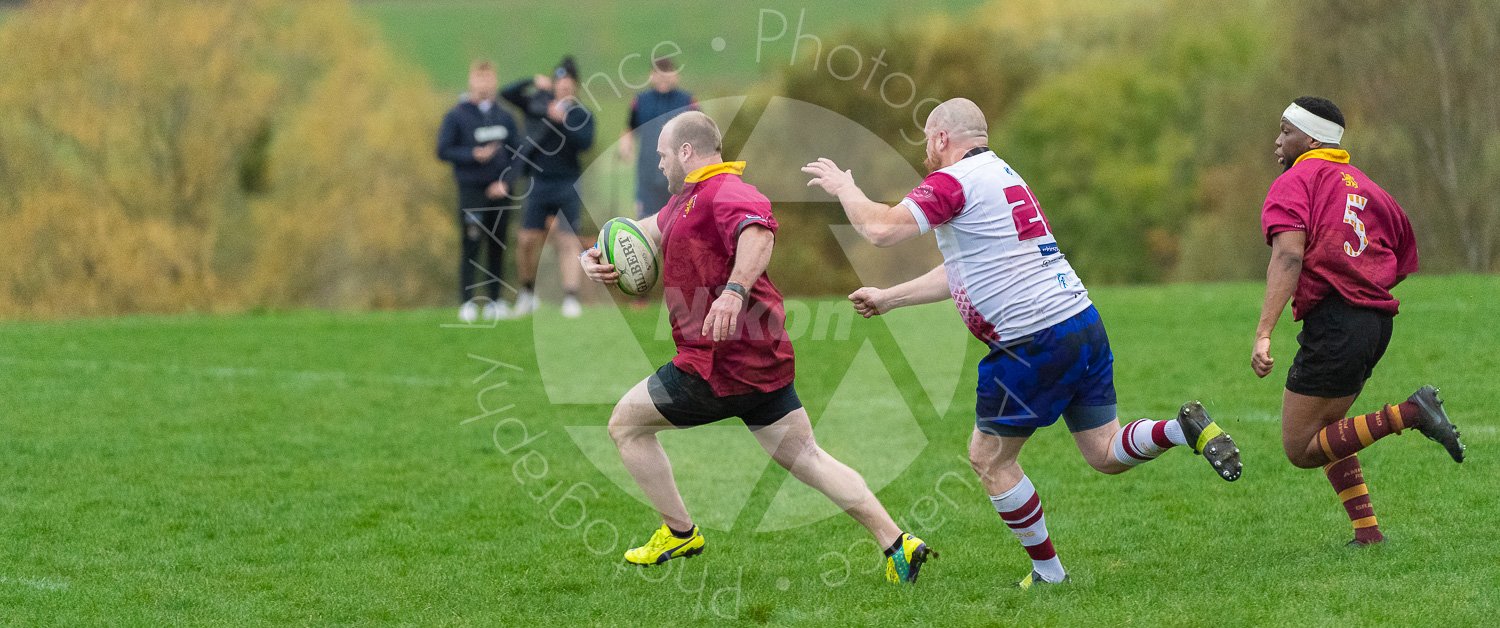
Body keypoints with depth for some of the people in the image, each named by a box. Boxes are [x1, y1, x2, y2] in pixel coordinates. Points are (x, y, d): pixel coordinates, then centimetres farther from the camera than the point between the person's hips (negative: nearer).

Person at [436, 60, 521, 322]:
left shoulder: (504, 118, 9)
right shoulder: (457, 116, -1)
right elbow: (443, 151, -3)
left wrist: (506, 182, -6)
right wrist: (473, 155, -16)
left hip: (499, 191, 4)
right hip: (471, 192, -4)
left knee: (498, 248, 5)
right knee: (471, 247, -7)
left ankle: (494, 301, 12)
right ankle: (467, 303, -4)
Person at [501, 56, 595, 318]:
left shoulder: (582, 115, 0)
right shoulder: (537, 103, 6)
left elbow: (585, 141, -16)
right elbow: (507, 94, 5)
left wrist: (563, 120, -24)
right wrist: (533, 82, -5)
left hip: (567, 186, -2)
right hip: (538, 184, 2)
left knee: (568, 242, -6)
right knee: (528, 240, 3)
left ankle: (571, 297, -7)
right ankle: (528, 292, 22)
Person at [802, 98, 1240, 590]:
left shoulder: (954, 182, -9)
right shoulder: (1000, 176, 21)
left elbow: (881, 229, -19)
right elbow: (962, 273, 29)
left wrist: (844, 187, 1)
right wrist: (887, 298, 34)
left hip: (1035, 342, -9)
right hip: (1083, 323, 9)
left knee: (988, 458, 7)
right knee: (1104, 454, 12)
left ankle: (1048, 572, 10)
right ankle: (1184, 429, -10)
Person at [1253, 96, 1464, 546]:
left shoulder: (1295, 182, -3)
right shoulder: (1363, 185, 19)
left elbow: (1289, 256, -18)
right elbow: (1404, 260, 21)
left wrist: (1264, 334, -25)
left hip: (1333, 320, -8)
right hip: (1377, 319, 8)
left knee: (1300, 450, -2)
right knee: (1323, 431, 22)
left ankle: (1410, 414, -16)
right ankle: (1368, 531, 10)